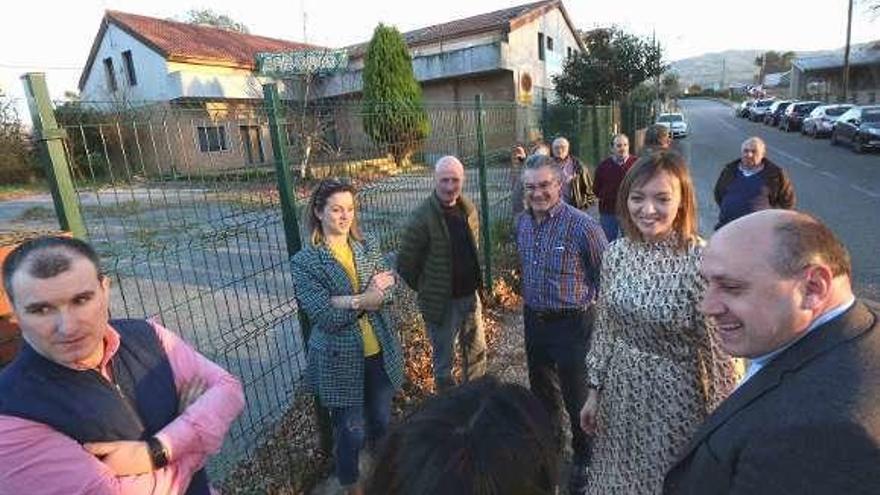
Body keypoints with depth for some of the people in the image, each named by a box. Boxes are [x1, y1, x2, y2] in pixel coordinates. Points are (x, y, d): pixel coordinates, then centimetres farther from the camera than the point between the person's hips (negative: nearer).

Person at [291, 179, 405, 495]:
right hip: (340, 360, -4)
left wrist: (348, 302, -24)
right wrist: (365, 299, -20)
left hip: (380, 352, 4)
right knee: (350, 431, 12)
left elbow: (386, 291, -10)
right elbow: (323, 316, -18)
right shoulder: (304, 261, -12)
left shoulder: (368, 247, 0)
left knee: (381, 421, 21)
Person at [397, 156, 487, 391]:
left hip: (471, 295, 7)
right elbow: (405, 264, -15)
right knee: (444, 361, 12)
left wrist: (476, 282, 14)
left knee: (477, 353, 22)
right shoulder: (422, 217, -20)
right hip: (442, 302, -6)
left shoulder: (468, 209, 1)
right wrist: (426, 290, -3)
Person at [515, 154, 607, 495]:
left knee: (576, 396, 10)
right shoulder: (521, 223, 1)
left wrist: (582, 302, -6)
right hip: (533, 320, 6)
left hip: (571, 324, -6)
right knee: (541, 390, 23)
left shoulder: (582, 226, -21)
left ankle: (584, 459, 36)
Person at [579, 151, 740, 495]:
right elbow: (605, 328, 4)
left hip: (675, 397, -4)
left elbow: (719, 347, -13)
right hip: (621, 392, 5)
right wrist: (594, 392, 9)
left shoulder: (703, 260, -20)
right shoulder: (616, 252, -5)